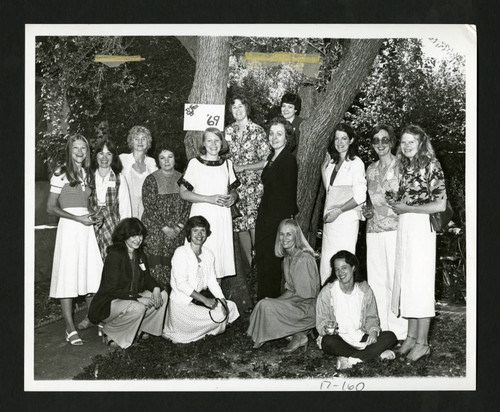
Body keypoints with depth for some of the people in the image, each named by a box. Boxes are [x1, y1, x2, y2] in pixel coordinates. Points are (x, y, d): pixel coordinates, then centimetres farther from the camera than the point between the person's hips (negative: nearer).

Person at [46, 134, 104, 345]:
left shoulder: (86, 173, 15)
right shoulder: (61, 174, -3)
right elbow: (51, 207, -6)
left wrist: (95, 217, 4)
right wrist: (78, 218, -14)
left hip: (86, 227, 6)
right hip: (68, 227, -6)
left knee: (93, 275, 3)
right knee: (68, 276, -4)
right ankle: (70, 328, 1)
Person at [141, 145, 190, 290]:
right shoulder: (151, 180, 0)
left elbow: (187, 205, 8)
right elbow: (149, 207, -6)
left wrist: (179, 227, -5)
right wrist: (165, 228, -12)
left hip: (178, 232, 3)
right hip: (156, 232, -2)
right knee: (157, 266, -9)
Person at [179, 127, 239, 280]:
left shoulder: (227, 164, 13)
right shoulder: (195, 163, 0)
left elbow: (233, 190, 23)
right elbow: (184, 193, -4)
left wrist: (232, 197, -1)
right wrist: (210, 199, -13)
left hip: (223, 217, 4)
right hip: (202, 215, -3)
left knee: (221, 256, 4)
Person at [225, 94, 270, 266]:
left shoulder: (257, 131, -5)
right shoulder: (228, 131, 8)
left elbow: (266, 161, -7)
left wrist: (242, 167, -12)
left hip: (254, 186, -4)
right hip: (235, 186, 5)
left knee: (253, 224, -13)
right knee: (240, 226, 7)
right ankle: (249, 263, 20)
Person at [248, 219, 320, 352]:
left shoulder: (304, 259, -20)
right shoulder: (287, 257, 9)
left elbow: (304, 294, -20)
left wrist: (277, 300, -15)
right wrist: (278, 299, -4)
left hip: (307, 308, -9)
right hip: (295, 302, 9)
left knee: (265, 305, -19)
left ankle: (298, 337, -4)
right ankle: (298, 336, -1)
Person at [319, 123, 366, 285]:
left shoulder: (356, 163, -6)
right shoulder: (332, 162, 13)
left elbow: (360, 196, -10)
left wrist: (338, 211, -14)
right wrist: (323, 168, 8)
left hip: (347, 218, -6)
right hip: (330, 218, 6)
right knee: (327, 261, 7)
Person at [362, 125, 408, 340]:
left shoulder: (400, 166, -1)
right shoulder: (371, 169, 17)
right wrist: (367, 210, 5)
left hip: (394, 228, -5)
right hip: (373, 230, 6)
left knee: (395, 279, -6)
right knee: (375, 280, 6)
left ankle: (398, 331, 2)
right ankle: (379, 329, 15)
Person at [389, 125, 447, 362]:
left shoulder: (430, 165, -7)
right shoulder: (405, 166, 14)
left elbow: (440, 205, -12)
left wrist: (407, 208, -10)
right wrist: (396, 205, 5)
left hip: (421, 227, -7)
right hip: (403, 226, 7)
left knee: (421, 281, -3)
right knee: (406, 280, 8)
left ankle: (422, 343, 5)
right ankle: (411, 336, 17)